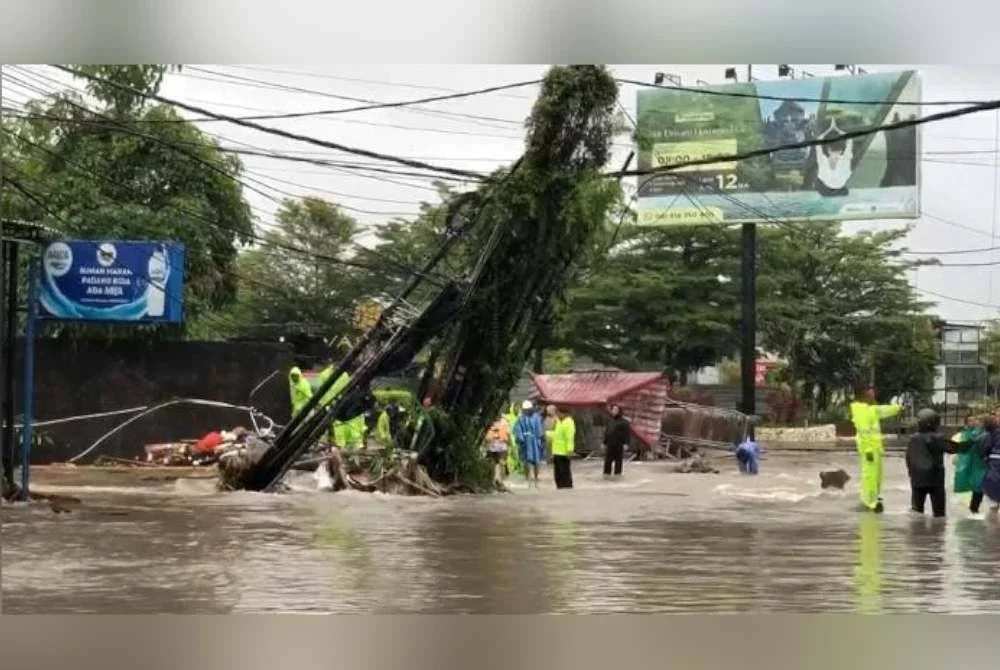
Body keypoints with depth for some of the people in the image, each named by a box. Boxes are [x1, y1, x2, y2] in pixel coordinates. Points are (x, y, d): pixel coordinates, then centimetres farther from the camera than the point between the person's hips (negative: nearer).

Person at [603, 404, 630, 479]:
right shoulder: (610, 421, 16)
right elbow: (606, 432, 19)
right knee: (608, 460, 2)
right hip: (610, 444, 5)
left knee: (618, 459, 0)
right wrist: (605, 443, 16)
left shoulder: (623, 421, -2)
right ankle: (607, 473, 6)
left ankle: (617, 473, 8)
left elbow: (627, 433, -7)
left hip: (619, 444, -5)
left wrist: (625, 443, -14)